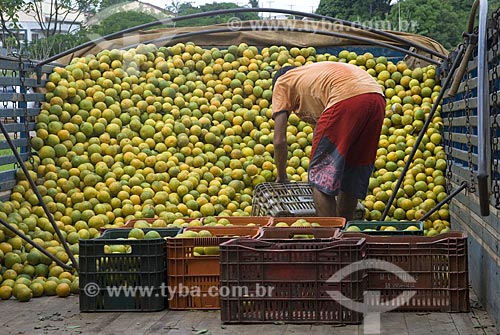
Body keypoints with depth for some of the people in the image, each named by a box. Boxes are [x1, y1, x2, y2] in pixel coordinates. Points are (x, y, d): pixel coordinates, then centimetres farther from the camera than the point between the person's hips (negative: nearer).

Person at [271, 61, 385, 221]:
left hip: (346, 100, -7)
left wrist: (281, 177, 30)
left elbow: (279, 140, 16)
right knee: (352, 177, 20)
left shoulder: (282, 83, 22)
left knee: (320, 177, 4)